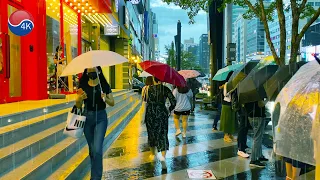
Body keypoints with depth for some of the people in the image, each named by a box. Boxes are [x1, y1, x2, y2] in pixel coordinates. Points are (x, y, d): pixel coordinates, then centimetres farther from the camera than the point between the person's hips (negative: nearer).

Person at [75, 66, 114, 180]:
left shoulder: (104, 85, -5)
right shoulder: (83, 86, -1)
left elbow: (112, 103, -1)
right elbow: (78, 106, 3)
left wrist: (105, 99, -22)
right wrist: (80, 98, -19)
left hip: (100, 117, -3)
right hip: (87, 117, 3)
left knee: (97, 149, -12)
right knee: (92, 149, 15)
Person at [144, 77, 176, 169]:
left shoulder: (149, 88, -3)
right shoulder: (165, 89, -4)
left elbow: (145, 101, -9)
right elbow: (173, 102, -7)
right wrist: (169, 110, 8)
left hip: (150, 114, 1)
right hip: (162, 114, -1)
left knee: (151, 134, 18)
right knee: (163, 135, 3)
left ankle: (153, 153, 33)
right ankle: (163, 155, -17)